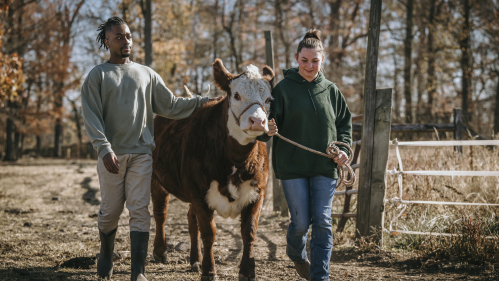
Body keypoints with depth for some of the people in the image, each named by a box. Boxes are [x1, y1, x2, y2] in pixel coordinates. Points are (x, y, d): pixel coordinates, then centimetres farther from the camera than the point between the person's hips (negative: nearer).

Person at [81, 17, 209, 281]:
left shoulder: (146, 74, 15)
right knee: (110, 211, 6)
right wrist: (104, 149, -18)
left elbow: (170, 106, 16)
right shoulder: (97, 75, 5)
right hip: (112, 154, -2)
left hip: (142, 153, 2)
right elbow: (92, 117, -4)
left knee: (140, 211, -6)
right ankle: (106, 255, 33)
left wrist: (204, 102, 6)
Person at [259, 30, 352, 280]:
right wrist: (268, 131, -27)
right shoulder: (283, 88, -2)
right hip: (292, 165, -2)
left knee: (322, 221, -3)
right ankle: (296, 254, 33)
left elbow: (345, 122, 17)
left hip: (325, 166, 2)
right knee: (301, 221, 0)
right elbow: (270, 121, -3)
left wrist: (344, 149, 1)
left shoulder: (331, 90, 8)